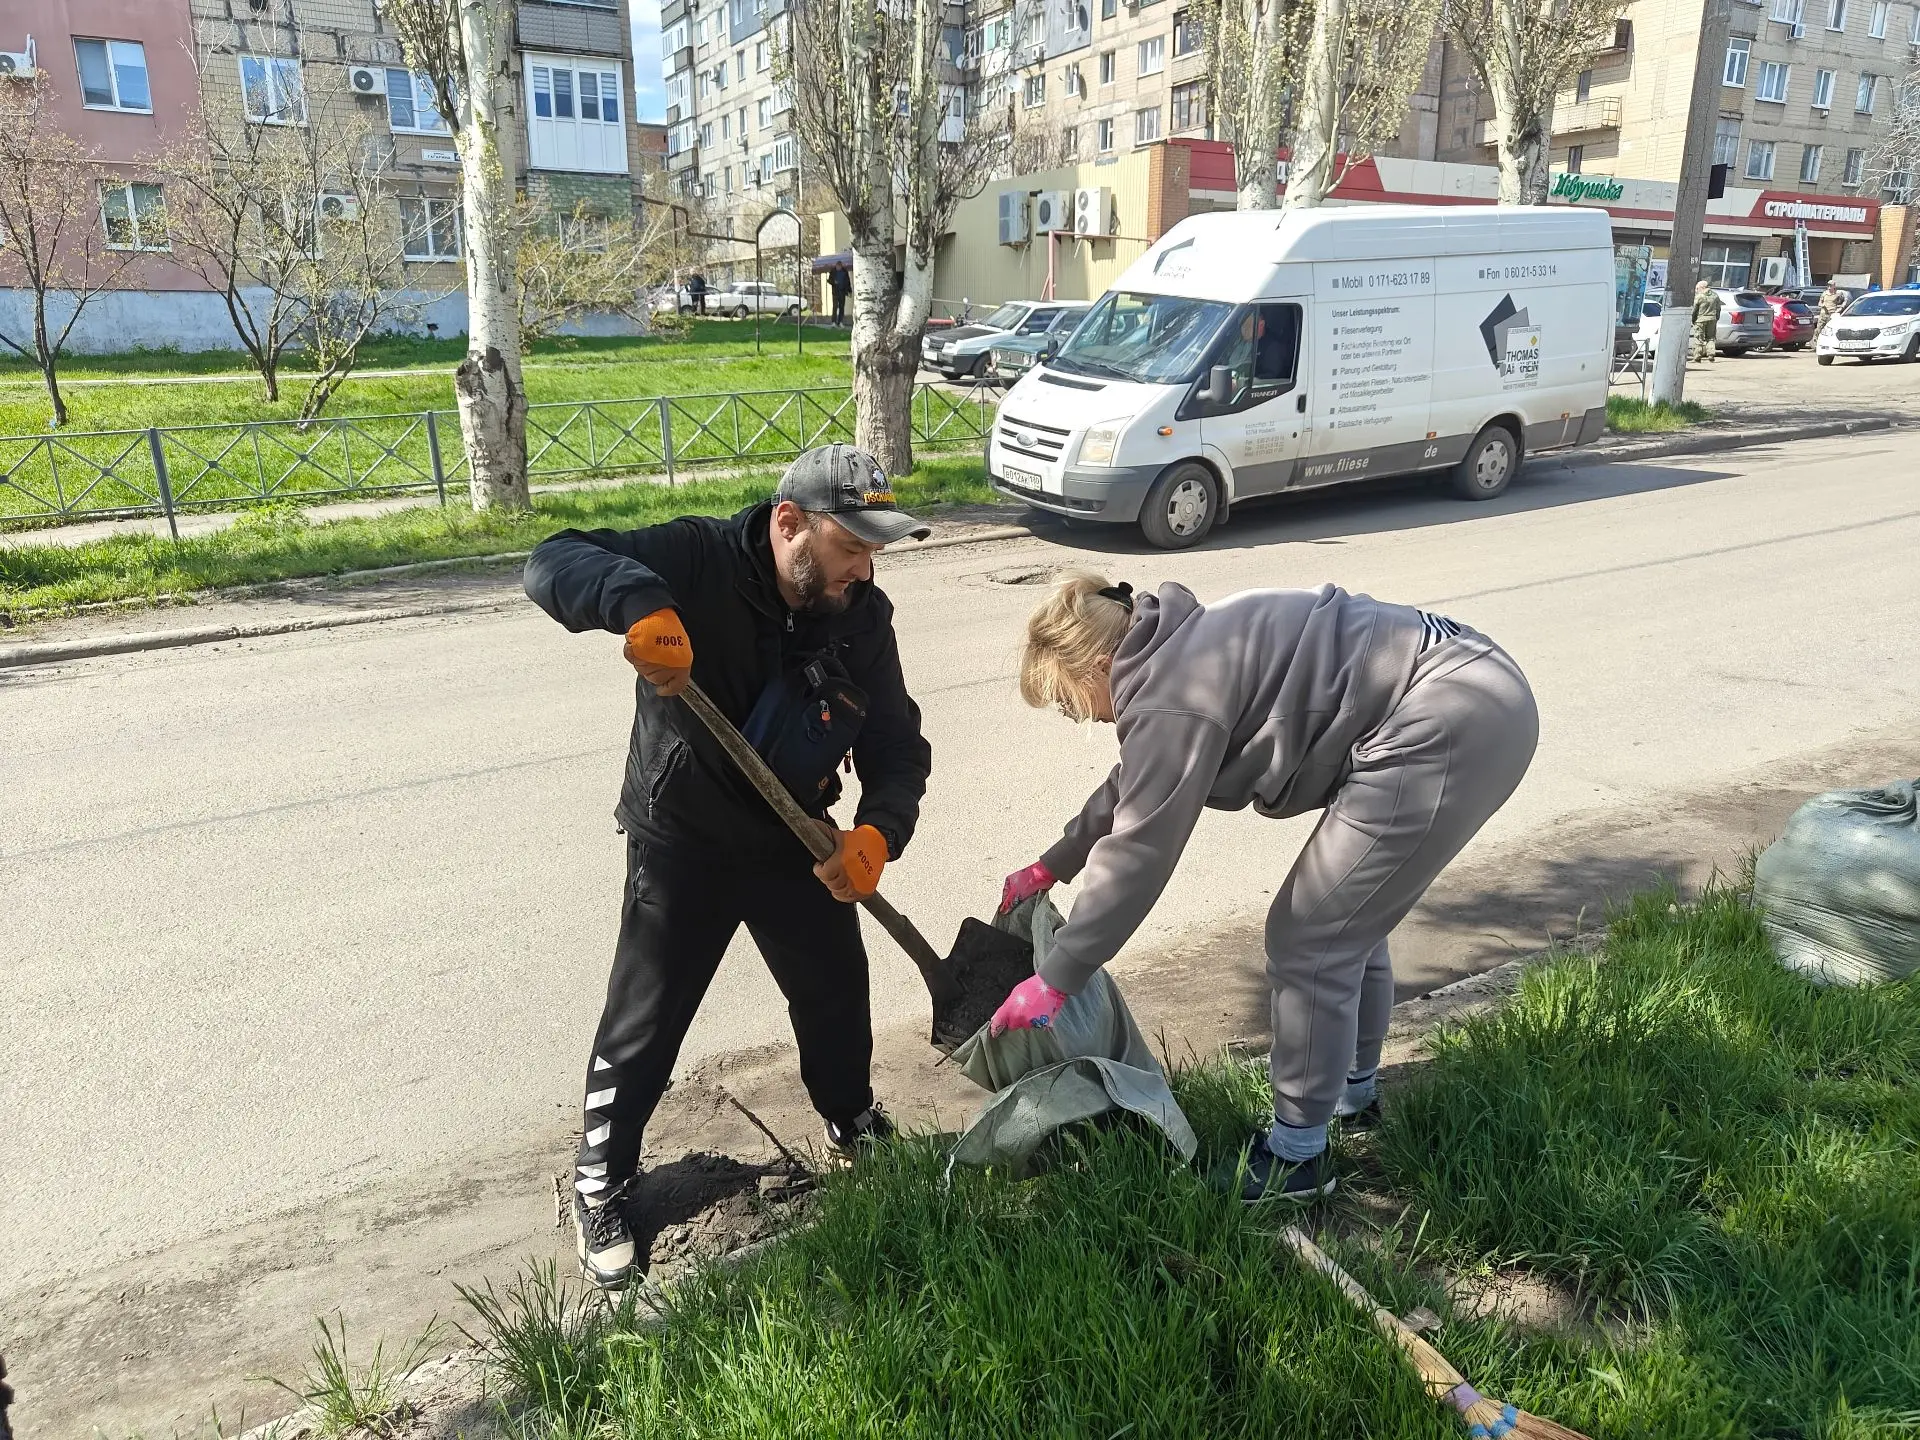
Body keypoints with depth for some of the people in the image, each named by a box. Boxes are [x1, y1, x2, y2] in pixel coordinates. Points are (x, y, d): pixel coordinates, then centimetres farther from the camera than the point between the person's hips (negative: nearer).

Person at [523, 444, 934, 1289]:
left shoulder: (862, 618, -10)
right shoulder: (697, 560, -23)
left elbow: (897, 745, -7)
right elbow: (554, 565, -30)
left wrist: (879, 829, -26)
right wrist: (638, 602, -51)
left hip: (796, 843, 5)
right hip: (681, 844, -4)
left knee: (837, 994, 19)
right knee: (645, 1024, 5)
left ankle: (853, 1122, 49)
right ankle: (600, 1188, 30)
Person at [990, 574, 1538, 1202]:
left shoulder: (1170, 697, -15)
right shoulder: (1182, 653, 15)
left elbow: (1138, 852, -13)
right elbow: (1129, 792, 28)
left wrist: (1054, 980, -4)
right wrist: (1050, 866, 38)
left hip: (1445, 728, -11)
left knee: (1307, 943, -1)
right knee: (1351, 918, 23)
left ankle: (1296, 1156, 14)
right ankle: (1354, 1090, 43)